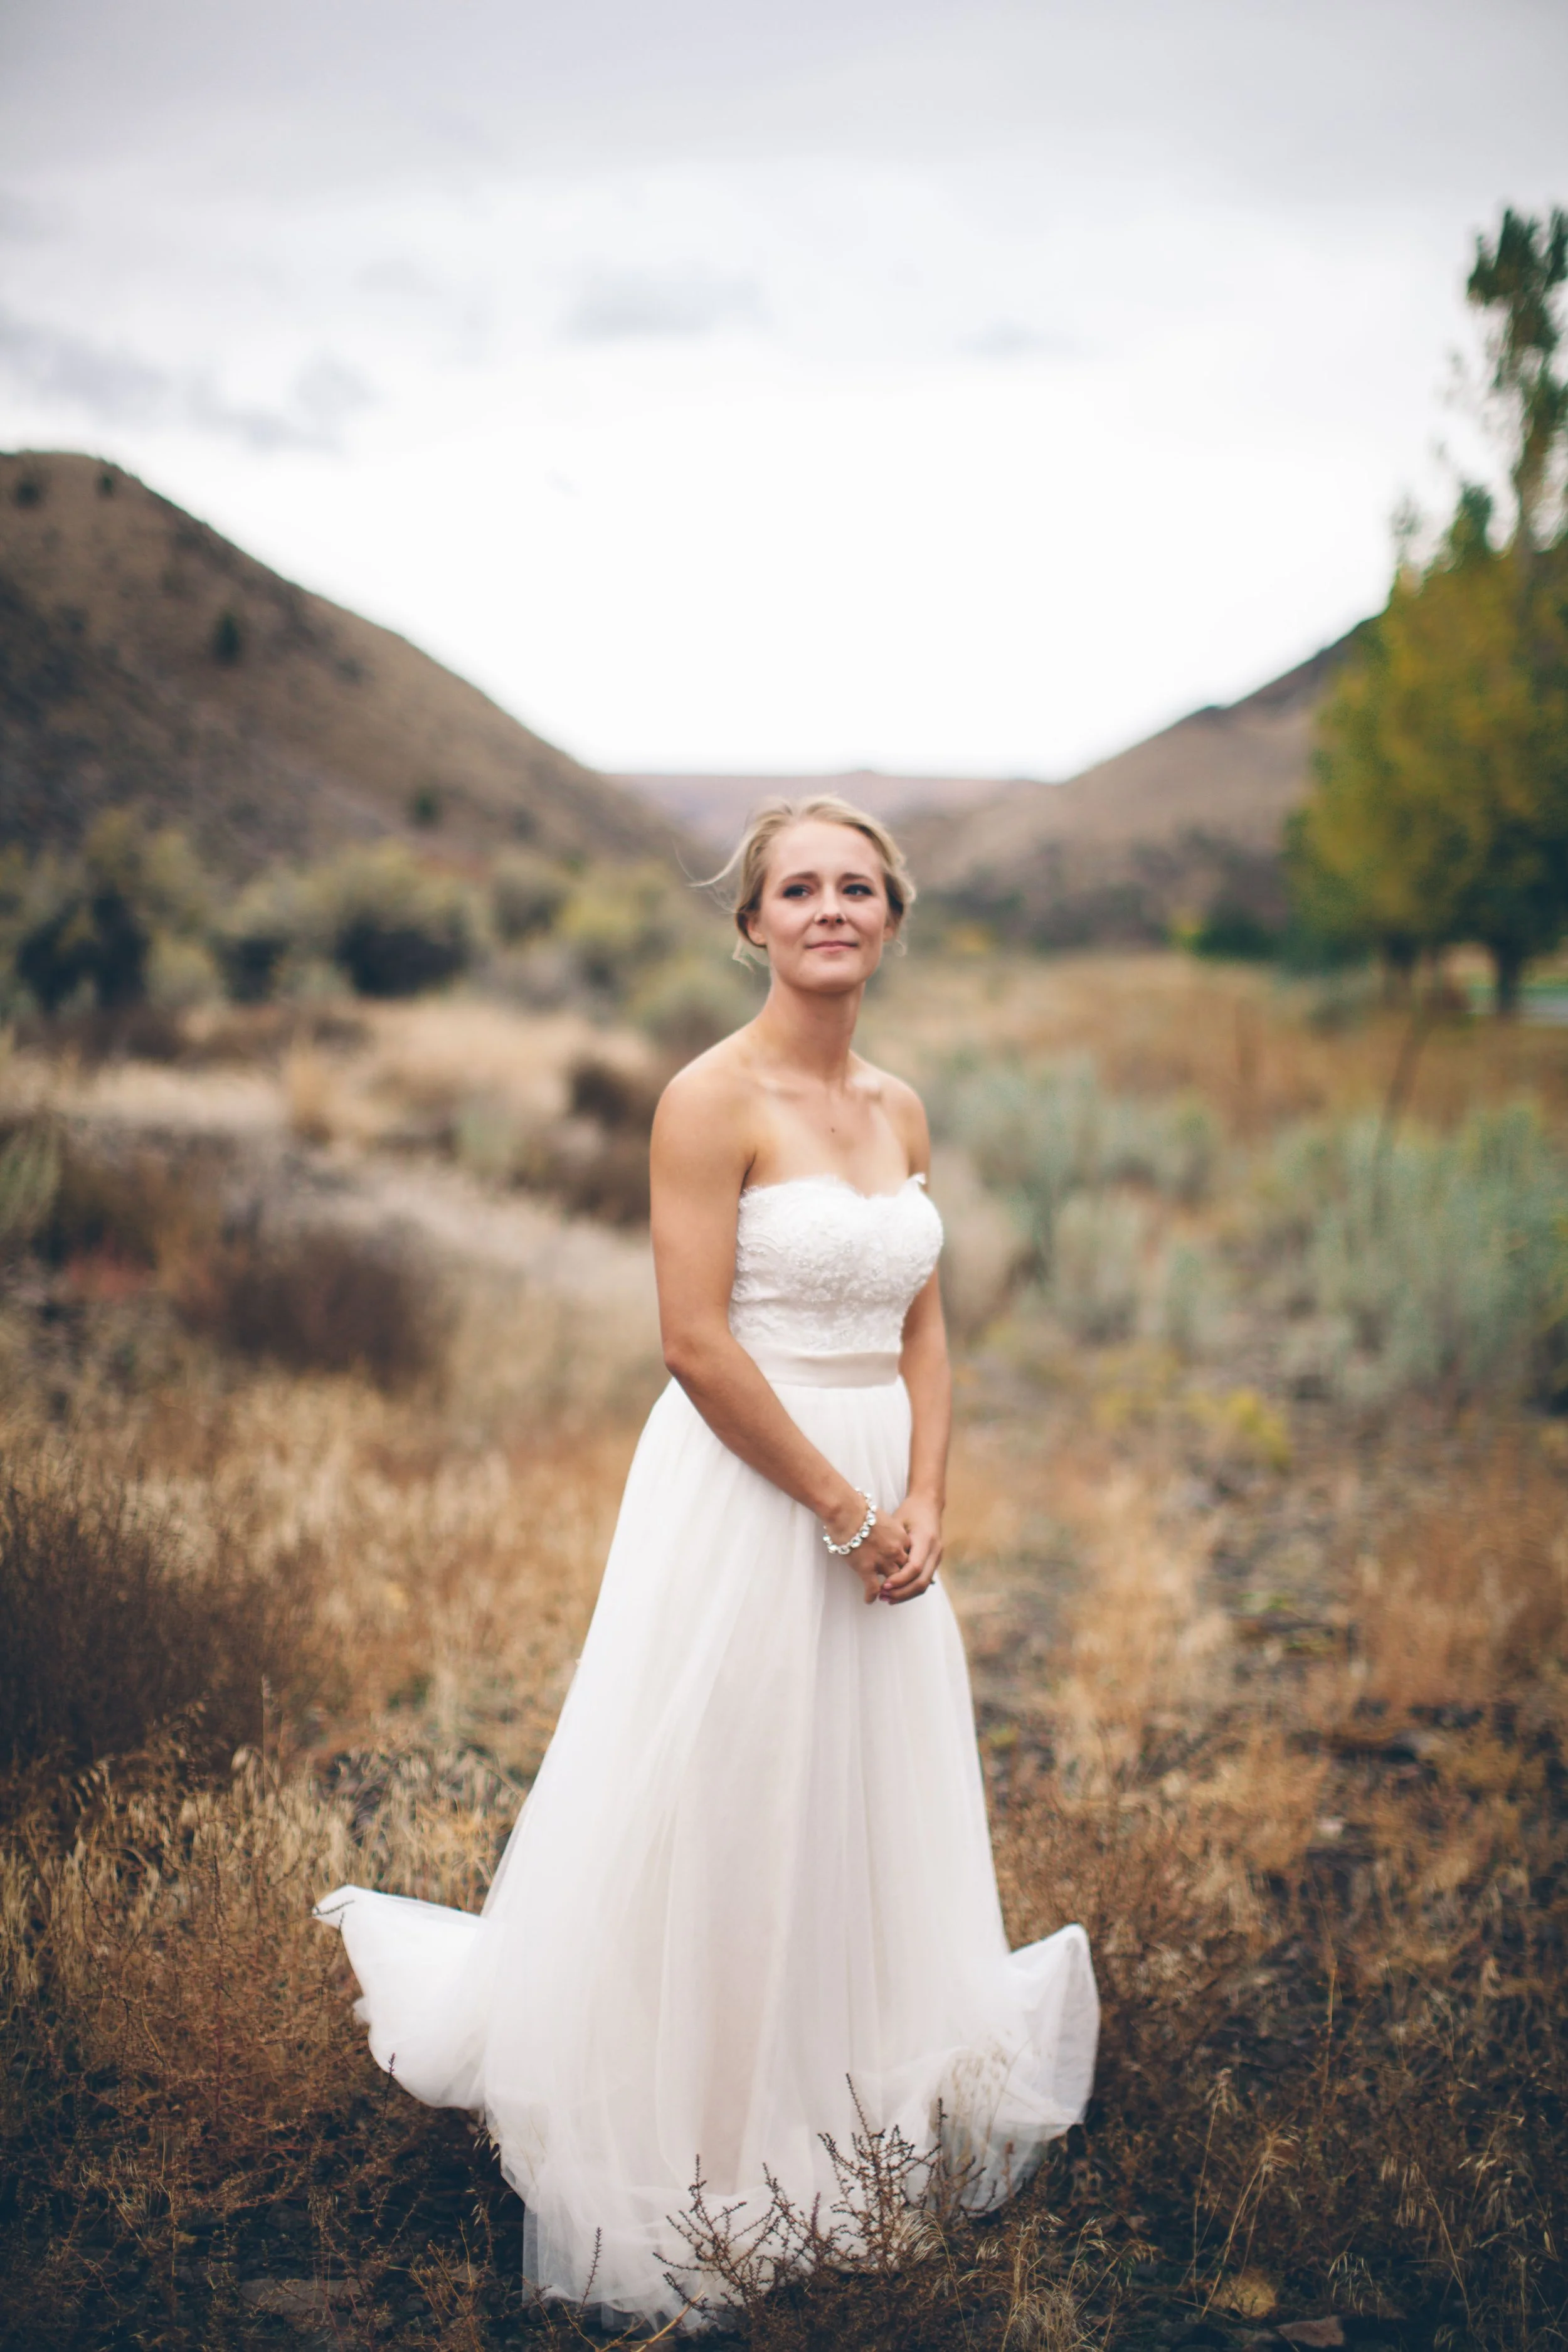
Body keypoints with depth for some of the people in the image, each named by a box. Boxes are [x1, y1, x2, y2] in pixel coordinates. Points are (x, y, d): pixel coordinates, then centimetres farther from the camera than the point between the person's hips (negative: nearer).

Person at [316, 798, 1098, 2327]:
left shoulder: (898, 1109, 9)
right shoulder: (714, 1099, -13)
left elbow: (921, 1328, 12)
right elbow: (697, 1343, -18)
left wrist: (924, 1502, -2)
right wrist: (847, 1512, -14)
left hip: (880, 1503, 7)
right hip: (746, 1497, -7)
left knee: (873, 1814, 17)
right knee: (727, 1832, 4)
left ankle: (851, 2125, 37)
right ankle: (703, 2170, 24)